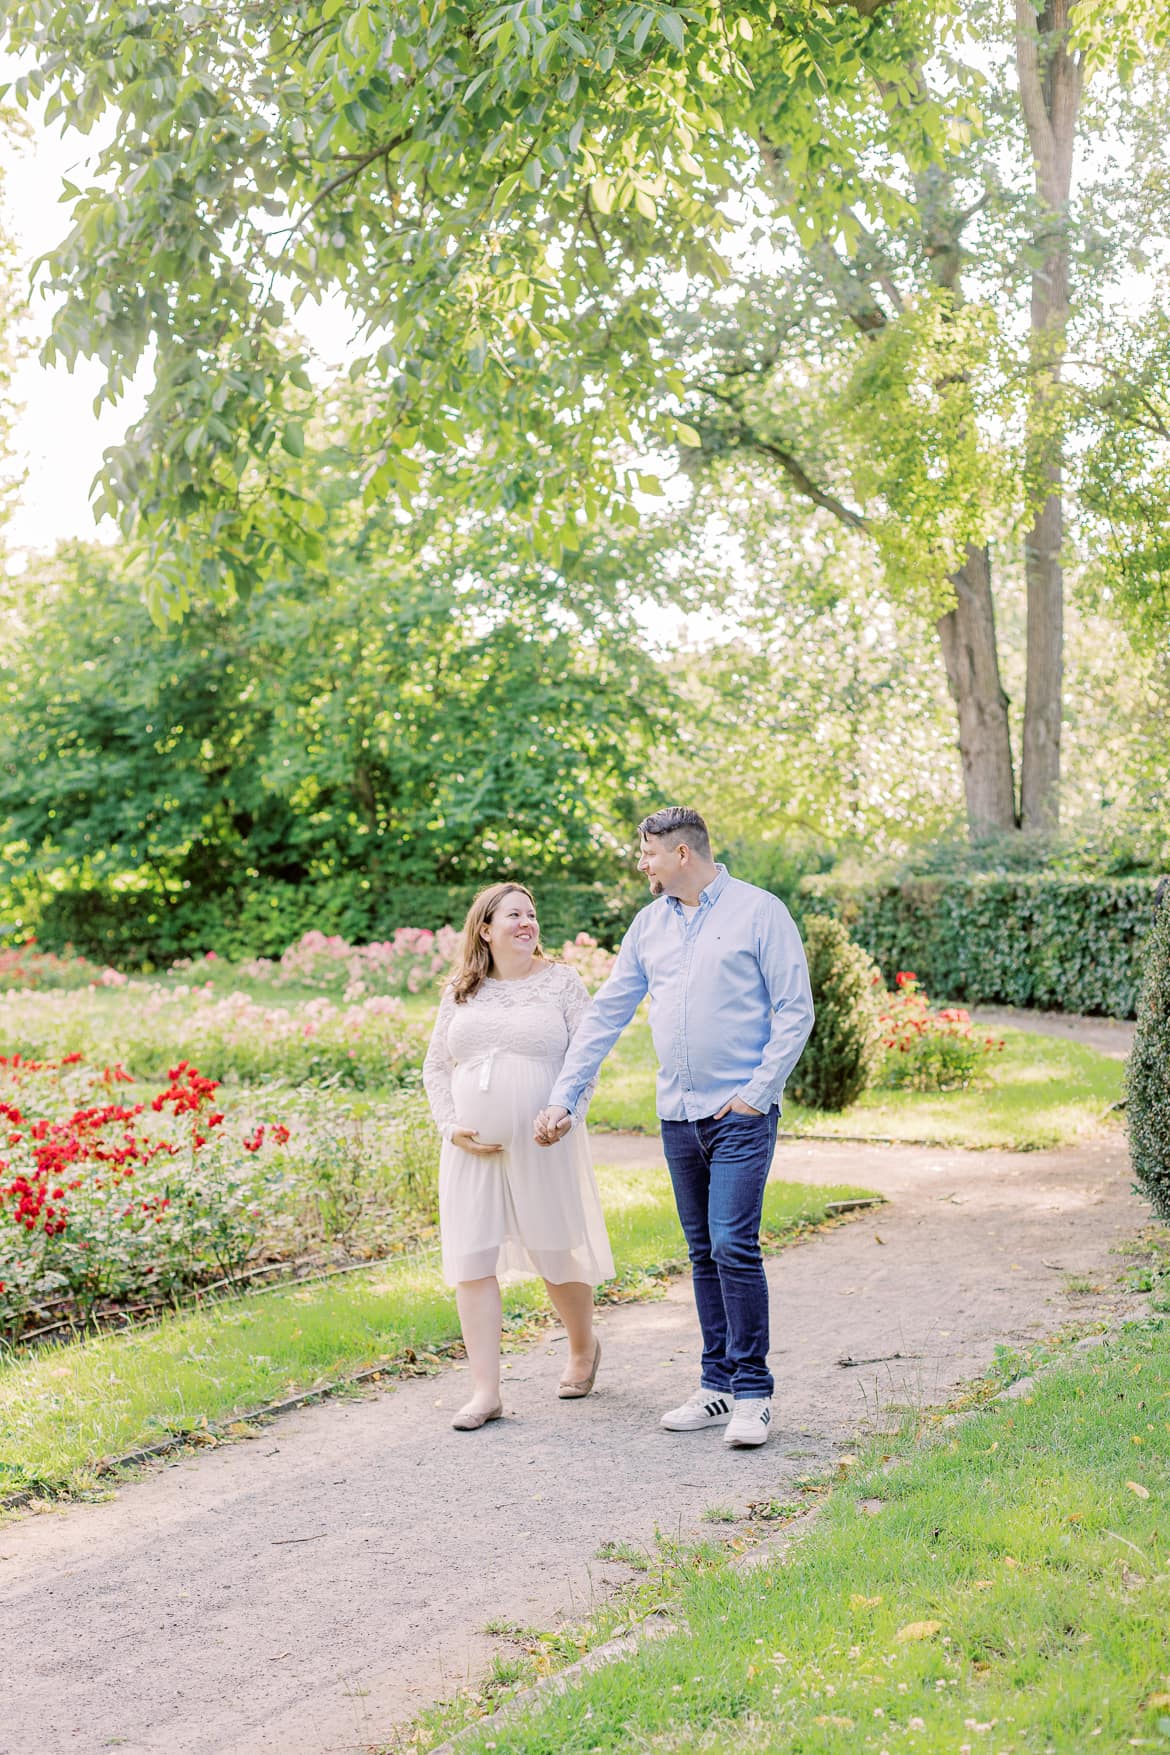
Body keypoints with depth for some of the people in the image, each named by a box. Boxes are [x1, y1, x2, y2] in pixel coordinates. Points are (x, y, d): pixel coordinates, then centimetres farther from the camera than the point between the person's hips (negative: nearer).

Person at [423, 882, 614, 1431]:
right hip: (473, 1149, 2)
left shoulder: (560, 983, 3)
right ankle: (485, 1391, 3)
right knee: (472, 1261, -3)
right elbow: (436, 1065, 13)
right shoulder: (460, 993, 10)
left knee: (558, 1252, 9)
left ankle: (584, 1347, 37)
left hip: (543, 1146, -2)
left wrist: (567, 1114, -15)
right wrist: (451, 1127, -1)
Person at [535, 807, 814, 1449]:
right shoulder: (650, 923, 12)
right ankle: (718, 1385, 18)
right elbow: (606, 1014, 13)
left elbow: (796, 1010, -6)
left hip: (739, 1113, -6)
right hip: (677, 1114, 6)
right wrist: (563, 1097, 8)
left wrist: (756, 1093, -12)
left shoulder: (759, 912, -5)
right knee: (703, 1253, 10)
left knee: (734, 1246, -12)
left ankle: (751, 1392, -2)